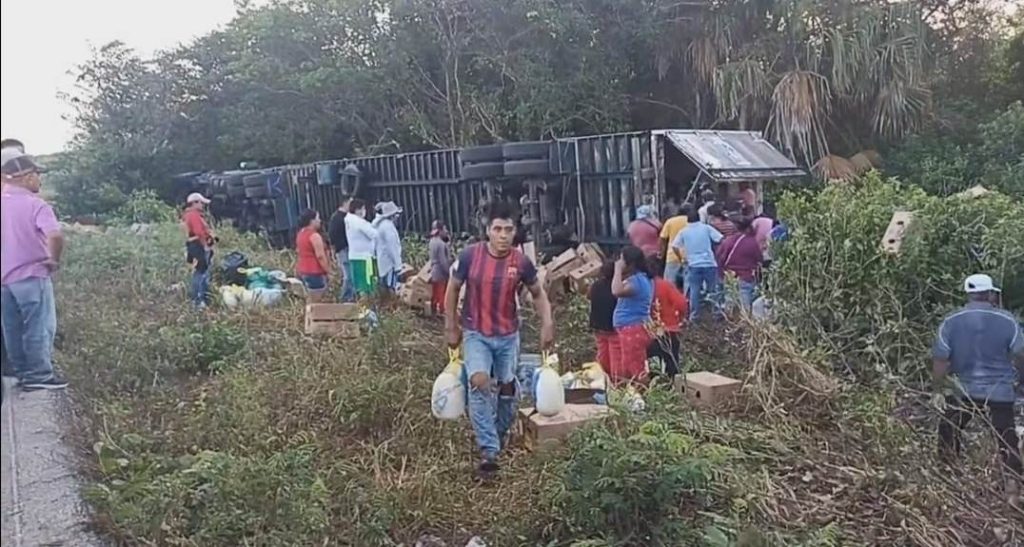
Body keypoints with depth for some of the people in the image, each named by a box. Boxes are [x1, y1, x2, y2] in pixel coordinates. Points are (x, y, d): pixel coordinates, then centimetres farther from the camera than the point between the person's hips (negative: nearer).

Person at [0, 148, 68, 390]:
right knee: (40, 327, 2)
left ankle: (22, 373, 22)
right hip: (32, 276, -7)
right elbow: (55, 236, -31)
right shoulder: (35, 204, -15)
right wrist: (54, 260, -14)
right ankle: (40, 375, 5)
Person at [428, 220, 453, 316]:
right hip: (441, 273, -9)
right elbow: (443, 261, -22)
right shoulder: (441, 244, -21)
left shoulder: (432, 242, 9)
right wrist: (449, 272, -14)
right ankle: (442, 312, 4)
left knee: (435, 295, 15)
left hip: (434, 273, 9)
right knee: (442, 295, -1)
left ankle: (434, 312, 22)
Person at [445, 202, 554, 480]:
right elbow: (453, 290, 0)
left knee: (507, 388, 13)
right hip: (475, 334, -2)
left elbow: (538, 293, 5)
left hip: (508, 335, 2)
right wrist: (451, 327, 1)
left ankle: (500, 435, 40)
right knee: (479, 383, -21)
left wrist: (547, 324, -7)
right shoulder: (470, 255, -14)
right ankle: (488, 451, -16)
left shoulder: (521, 262, -11)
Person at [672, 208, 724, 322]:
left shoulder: (683, 232, 4)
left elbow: (675, 246, 4)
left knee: (694, 290, 5)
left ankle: (694, 315, 7)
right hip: (709, 263, -1)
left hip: (693, 265, 1)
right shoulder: (706, 228, 0)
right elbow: (720, 239, -7)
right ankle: (718, 311, 12)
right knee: (714, 290, 10)